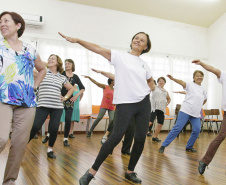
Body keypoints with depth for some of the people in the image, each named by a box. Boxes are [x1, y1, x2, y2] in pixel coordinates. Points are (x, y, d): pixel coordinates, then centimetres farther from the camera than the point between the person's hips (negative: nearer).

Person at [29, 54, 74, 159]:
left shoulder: (62, 78, 15)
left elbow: (71, 88, 26)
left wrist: (66, 97, 14)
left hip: (57, 107, 2)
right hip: (43, 105, -2)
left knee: (54, 129, -3)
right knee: (35, 127, -10)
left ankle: (50, 149, 18)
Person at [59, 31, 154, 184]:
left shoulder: (144, 65, 14)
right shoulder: (119, 56, 2)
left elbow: (151, 82, 31)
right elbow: (98, 49, -9)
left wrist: (146, 91, 12)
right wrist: (77, 40, -18)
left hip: (144, 103, 5)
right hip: (125, 103, -5)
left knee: (140, 139, 4)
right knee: (116, 137, -14)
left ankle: (130, 171, 23)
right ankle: (92, 171, -1)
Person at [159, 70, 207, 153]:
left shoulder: (203, 90, 15)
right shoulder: (190, 85, -1)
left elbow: (205, 100, 33)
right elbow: (181, 82, -21)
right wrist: (173, 78, -39)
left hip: (196, 114, 5)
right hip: (186, 110, -5)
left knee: (197, 129, -7)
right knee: (177, 128, -11)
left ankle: (189, 147, 13)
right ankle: (164, 145, -7)